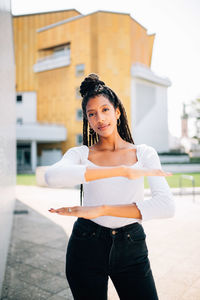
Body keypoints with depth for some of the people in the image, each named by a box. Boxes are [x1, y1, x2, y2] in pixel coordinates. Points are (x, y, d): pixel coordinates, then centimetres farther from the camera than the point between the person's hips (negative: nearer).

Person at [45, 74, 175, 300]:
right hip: (87, 247, 0)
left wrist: (102, 209, -26)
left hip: (131, 250, 1)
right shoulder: (80, 153, -2)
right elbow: (52, 176, -27)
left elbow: (167, 206, -17)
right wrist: (123, 171, -32)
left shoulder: (144, 153, -2)